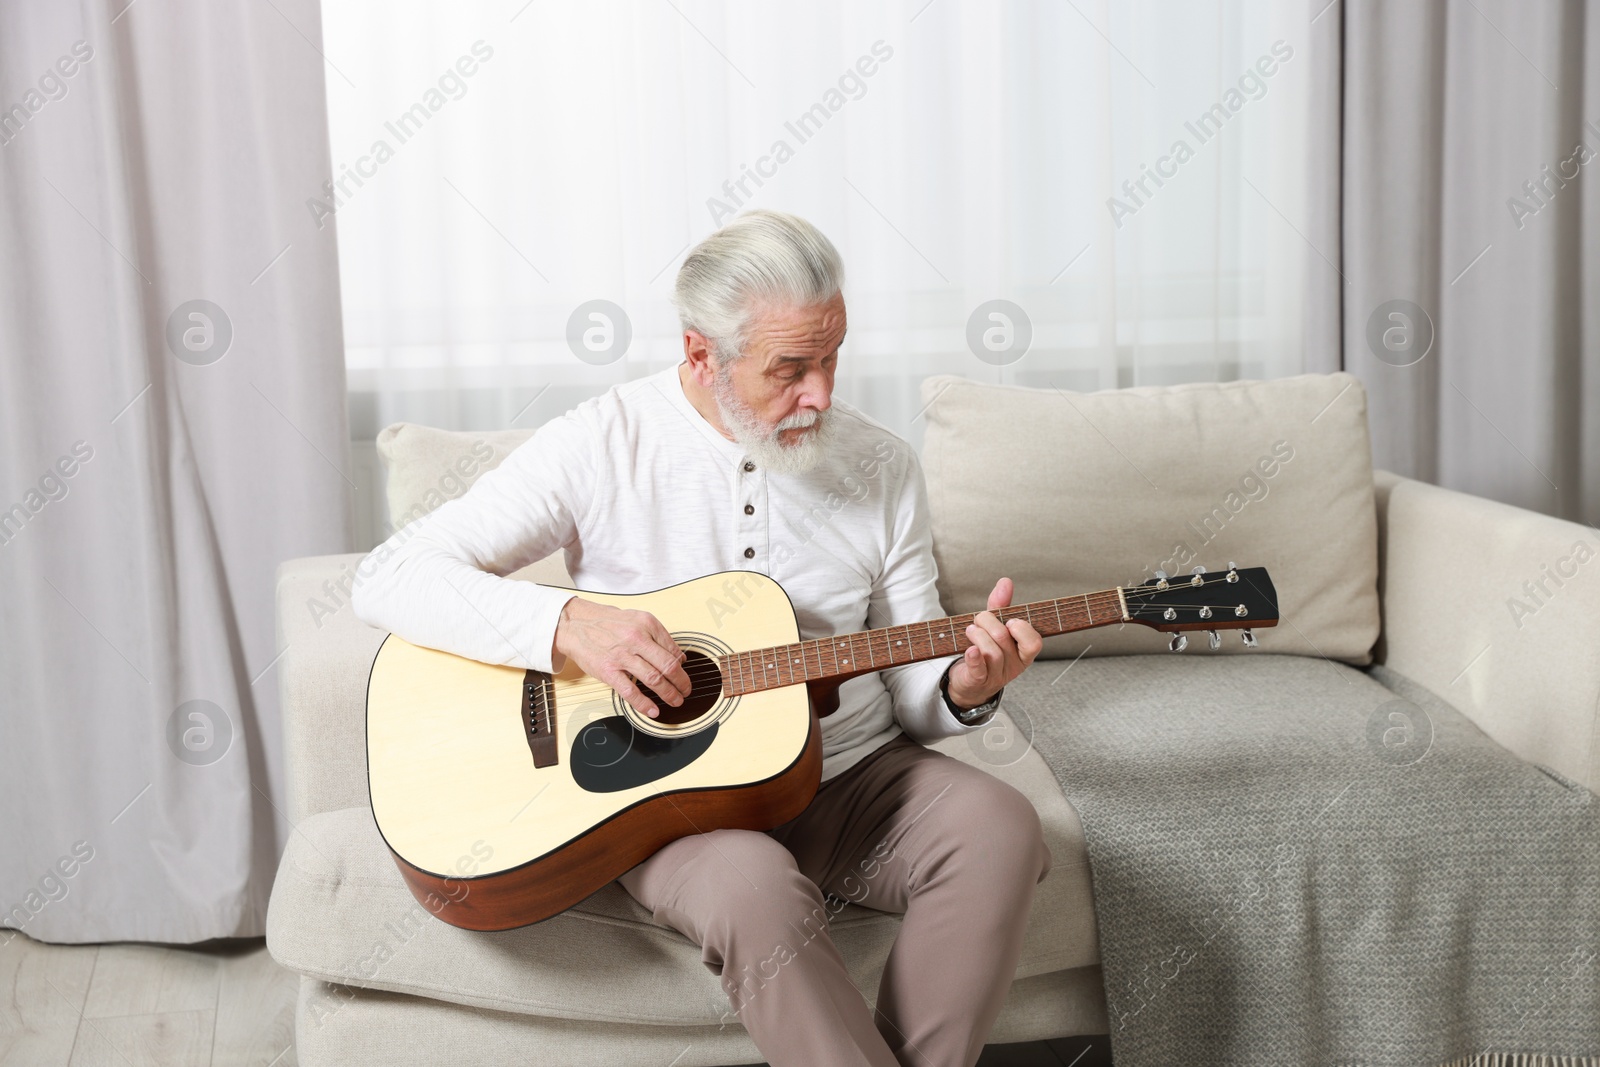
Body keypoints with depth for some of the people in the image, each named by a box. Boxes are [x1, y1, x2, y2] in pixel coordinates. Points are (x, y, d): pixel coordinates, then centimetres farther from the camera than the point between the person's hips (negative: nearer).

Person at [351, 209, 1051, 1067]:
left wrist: (962, 689, -17)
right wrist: (567, 625, -26)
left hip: (856, 775, 4)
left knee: (998, 826, -26)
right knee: (753, 886, -36)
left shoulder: (881, 465, 4)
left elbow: (912, 691, 8)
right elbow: (390, 581, -11)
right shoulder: (601, 445, -7)